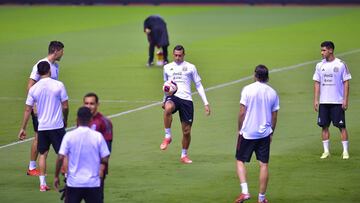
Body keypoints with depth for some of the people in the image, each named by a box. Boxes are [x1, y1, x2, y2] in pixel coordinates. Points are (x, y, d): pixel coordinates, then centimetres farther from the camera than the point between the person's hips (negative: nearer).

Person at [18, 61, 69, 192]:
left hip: (42, 127, 2)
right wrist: (65, 120, 14)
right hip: (57, 126, -2)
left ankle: (42, 184, 7)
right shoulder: (58, 85, -7)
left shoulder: (33, 89, 0)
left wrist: (23, 128, 10)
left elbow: (27, 110, 3)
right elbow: (65, 106, -5)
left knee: (43, 154, 11)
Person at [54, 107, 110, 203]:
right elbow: (105, 159, -4)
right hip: (93, 183, 0)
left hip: (74, 183, 0)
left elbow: (60, 158, -8)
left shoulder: (69, 136, -6)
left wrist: (56, 176, 3)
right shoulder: (98, 136, -5)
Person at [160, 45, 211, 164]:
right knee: (168, 108, -39)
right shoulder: (167, 67, 15)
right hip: (172, 97, 0)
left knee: (186, 131, 1)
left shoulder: (190, 67, 9)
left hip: (186, 99, 0)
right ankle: (167, 136, -24)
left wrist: (206, 103, 5)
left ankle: (184, 155, 20)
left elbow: (198, 85, 11)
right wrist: (164, 100, 32)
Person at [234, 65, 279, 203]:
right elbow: (274, 116, 7)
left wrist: (239, 129, 3)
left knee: (240, 161, 10)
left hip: (247, 133, -3)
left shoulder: (248, 89, -8)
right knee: (264, 165, 6)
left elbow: (242, 113, -9)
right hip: (265, 133, 3)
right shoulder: (272, 93, 3)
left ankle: (244, 191, -6)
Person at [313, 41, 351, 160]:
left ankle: (345, 151, 2)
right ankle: (326, 151, 12)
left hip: (337, 102, -4)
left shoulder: (340, 64, -4)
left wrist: (345, 100, -9)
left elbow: (346, 83, -3)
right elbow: (317, 83, 10)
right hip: (323, 102, 4)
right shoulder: (320, 65, 7)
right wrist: (316, 100, 3)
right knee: (324, 126, 4)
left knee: (341, 126, -3)